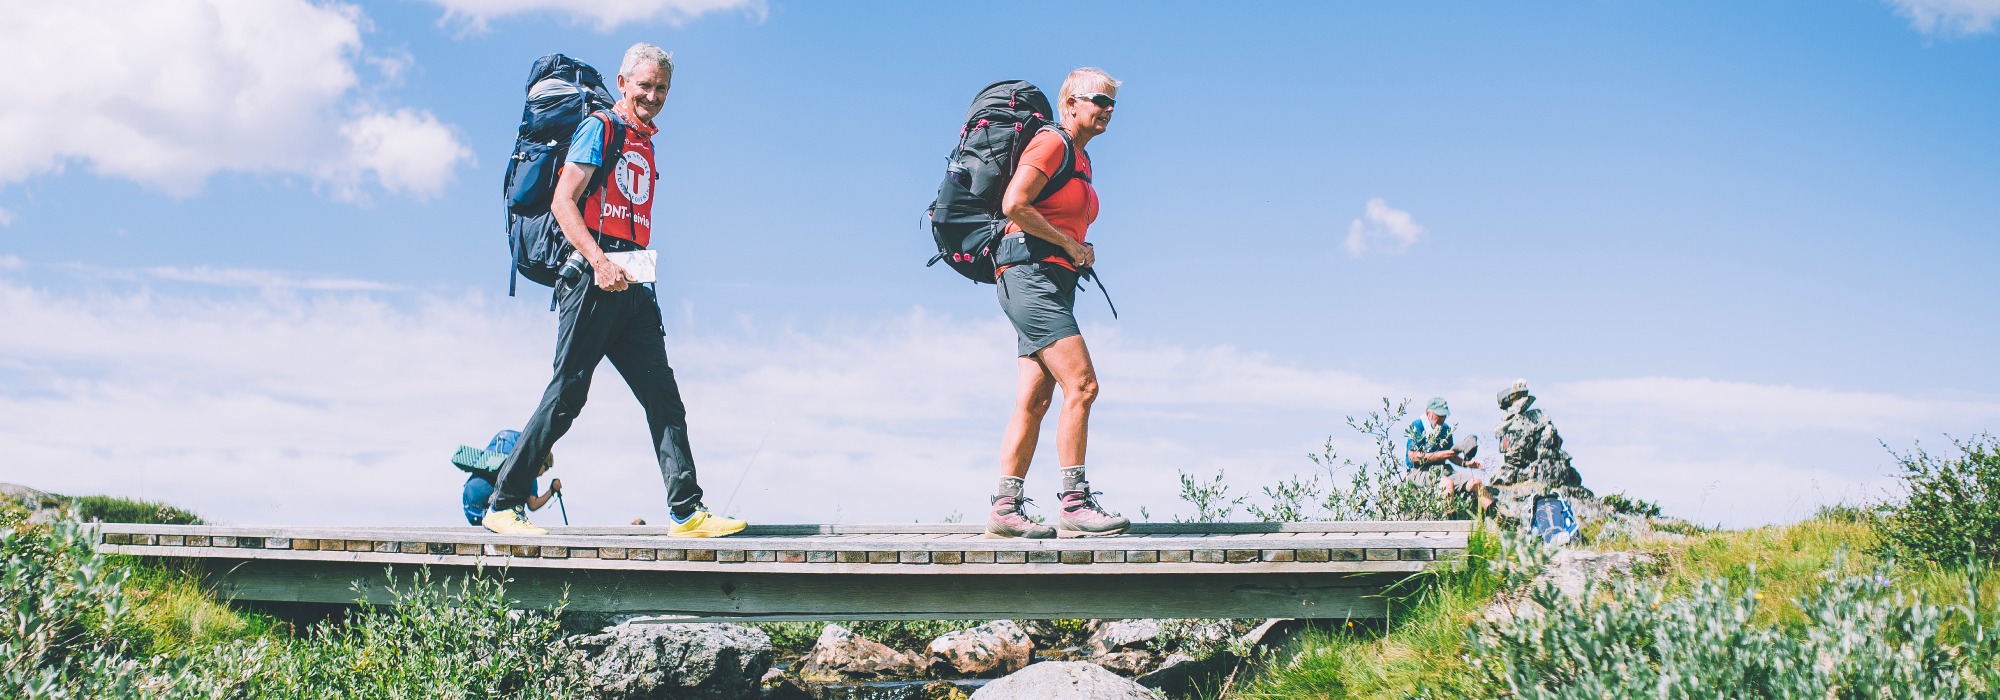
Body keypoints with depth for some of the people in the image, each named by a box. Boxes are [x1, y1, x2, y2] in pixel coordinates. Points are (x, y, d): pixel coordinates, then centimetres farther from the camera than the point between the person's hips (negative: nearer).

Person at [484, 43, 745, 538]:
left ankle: (687, 512, -2)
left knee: (663, 395, 0)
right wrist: (599, 261, -21)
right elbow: (562, 201, -10)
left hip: (632, 284, 8)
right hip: (593, 277, -7)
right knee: (568, 393, -8)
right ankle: (504, 505, 1)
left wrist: (638, 267, 16)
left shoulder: (646, 144, 23)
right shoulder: (599, 127, 0)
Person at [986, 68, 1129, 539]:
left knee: (1034, 401, 4)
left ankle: (1004, 509, 3)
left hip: (1054, 283, 9)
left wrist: (1080, 252, 8)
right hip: (1030, 274, -9)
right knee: (1081, 384, -15)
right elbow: (1014, 204, -19)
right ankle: (1074, 504, -11)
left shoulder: (1082, 159, 21)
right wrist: (1071, 245, -11)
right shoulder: (1052, 142, -7)